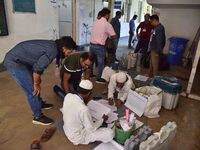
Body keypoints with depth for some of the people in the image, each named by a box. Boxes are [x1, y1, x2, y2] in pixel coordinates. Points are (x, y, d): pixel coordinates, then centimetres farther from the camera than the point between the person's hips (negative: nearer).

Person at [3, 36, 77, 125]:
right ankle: (38, 117, 11)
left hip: (19, 58, 10)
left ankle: (40, 103, 42)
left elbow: (39, 63, 16)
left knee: (34, 84, 21)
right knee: (32, 89, -5)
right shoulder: (52, 51, -24)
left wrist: (38, 79, 20)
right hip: (14, 62, -10)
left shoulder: (52, 45, 6)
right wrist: (36, 84, -8)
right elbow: (37, 68, -23)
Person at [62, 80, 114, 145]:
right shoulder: (83, 109, -37)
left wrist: (85, 102, -6)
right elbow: (91, 129, -21)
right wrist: (102, 119, -5)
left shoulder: (68, 96, -16)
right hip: (78, 137, -7)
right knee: (110, 133, -11)